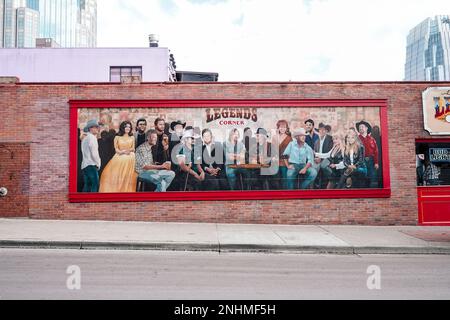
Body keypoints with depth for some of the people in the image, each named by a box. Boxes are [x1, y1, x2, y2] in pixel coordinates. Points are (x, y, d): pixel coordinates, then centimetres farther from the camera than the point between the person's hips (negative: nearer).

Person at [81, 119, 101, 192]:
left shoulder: (85, 138, 21)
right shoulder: (92, 137, -9)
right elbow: (94, 153, -15)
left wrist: (97, 163, 16)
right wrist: (98, 164, -1)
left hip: (84, 165, 10)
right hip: (91, 165, -10)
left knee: (87, 186, 11)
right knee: (95, 185, -11)